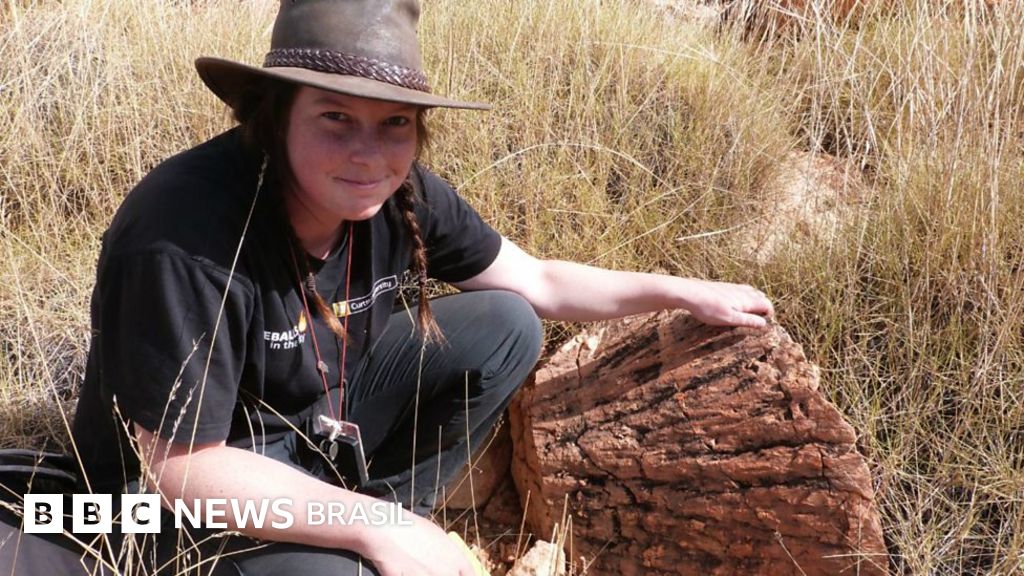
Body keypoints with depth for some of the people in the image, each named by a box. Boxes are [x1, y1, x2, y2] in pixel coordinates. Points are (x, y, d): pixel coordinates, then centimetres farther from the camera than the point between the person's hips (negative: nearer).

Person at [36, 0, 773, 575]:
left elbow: (536, 281, 1)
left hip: (321, 424, 7)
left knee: (506, 327, -5)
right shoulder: (185, 240, -34)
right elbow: (182, 466, -28)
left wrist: (684, 292, 1)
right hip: (184, 501, -6)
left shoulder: (400, 196, -14)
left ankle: (394, 510, 3)